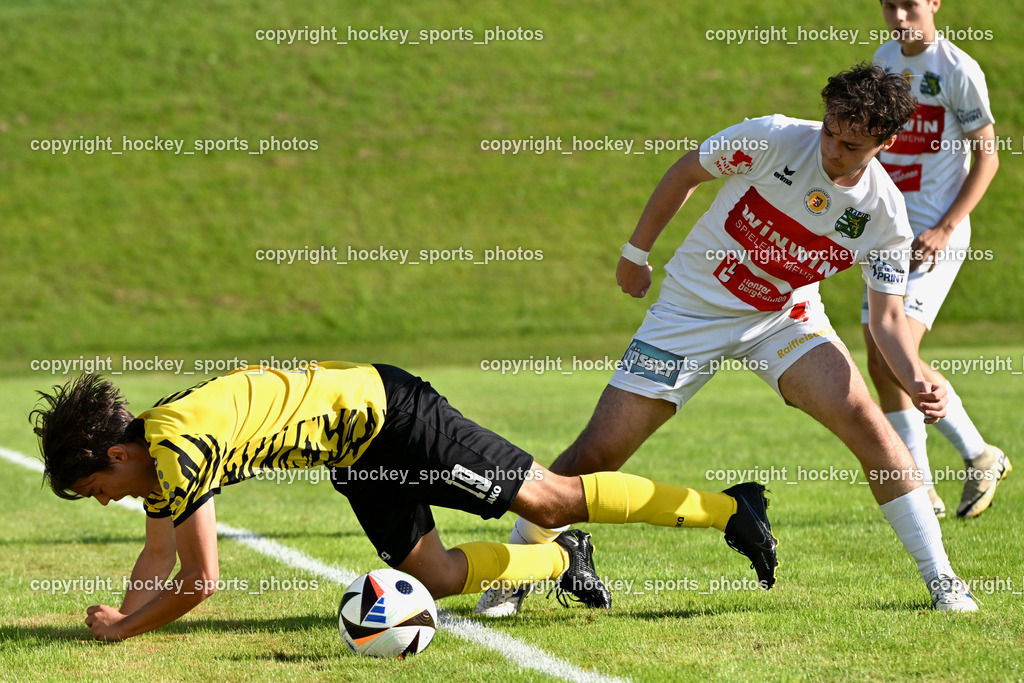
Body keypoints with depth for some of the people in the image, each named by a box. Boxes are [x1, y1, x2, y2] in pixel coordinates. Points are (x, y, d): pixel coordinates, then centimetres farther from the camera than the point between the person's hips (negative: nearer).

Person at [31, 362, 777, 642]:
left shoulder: (177, 447, -28)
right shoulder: (155, 451, 1)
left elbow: (201, 579, -26)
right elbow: (158, 558, 11)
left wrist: (122, 630, -15)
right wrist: (120, 616, -5)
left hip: (385, 416, -9)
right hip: (357, 455, 9)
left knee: (548, 496, -2)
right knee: (434, 576, 10)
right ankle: (560, 560, 26)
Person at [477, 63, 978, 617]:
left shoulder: (883, 214, -15)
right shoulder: (773, 139, -22)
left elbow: (887, 316, -7)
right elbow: (685, 173, -4)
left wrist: (916, 382, -26)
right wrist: (636, 253, 4)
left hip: (785, 318, 1)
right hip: (693, 309, -1)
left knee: (867, 424, -20)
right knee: (598, 452, -8)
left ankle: (940, 580, -6)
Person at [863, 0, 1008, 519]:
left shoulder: (958, 71, -11)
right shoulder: (884, 59, 10)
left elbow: (986, 157, -8)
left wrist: (945, 229, -15)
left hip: (935, 238, -7)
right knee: (880, 364, 4)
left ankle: (981, 457, 1)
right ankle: (922, 491, 14)